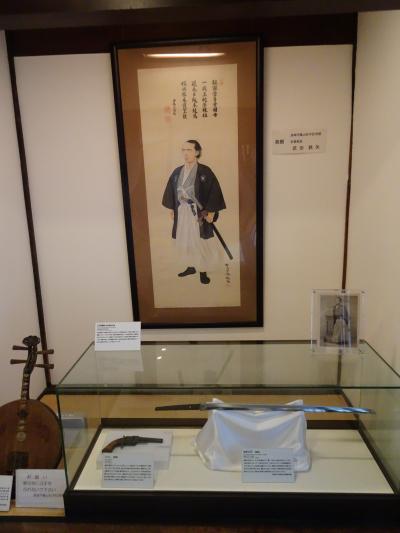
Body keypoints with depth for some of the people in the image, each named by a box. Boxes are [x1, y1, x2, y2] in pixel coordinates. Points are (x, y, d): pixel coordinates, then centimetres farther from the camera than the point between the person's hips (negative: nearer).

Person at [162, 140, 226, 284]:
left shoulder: (205, 171, -10)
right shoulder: (177, 172, 5)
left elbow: (214, 191, -12)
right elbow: (171, 191, 14)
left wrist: (211, 212, -15)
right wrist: (172, 209, 12)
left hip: (199, 213, -5)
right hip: (182, 212, 5)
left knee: (201, 242, 2)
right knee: (184, 241, 12)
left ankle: (203, 271, 16)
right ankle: (191, 267, 30)